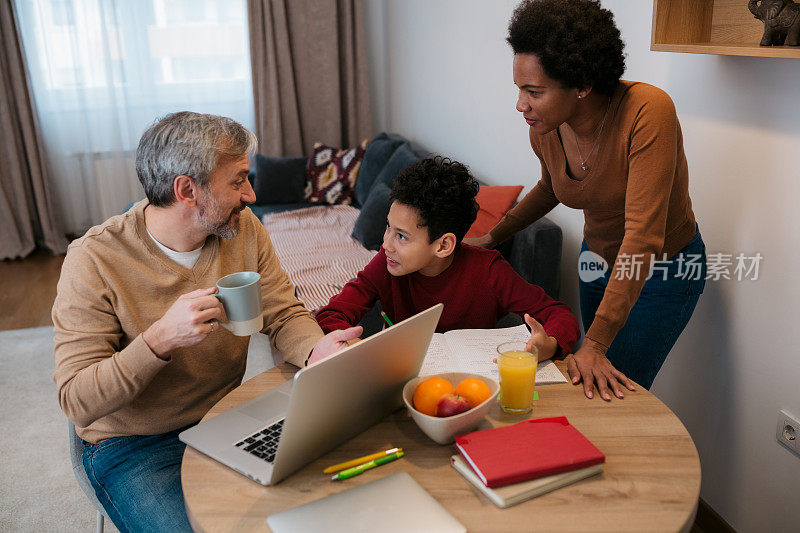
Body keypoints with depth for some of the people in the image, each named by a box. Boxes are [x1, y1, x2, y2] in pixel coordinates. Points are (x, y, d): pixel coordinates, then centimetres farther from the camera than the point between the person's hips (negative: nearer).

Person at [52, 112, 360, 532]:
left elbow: (284, 316, -3)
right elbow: (77, 402, -20)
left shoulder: (244, 230, -5)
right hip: (133, 446, -3)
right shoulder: (94, 260, -20)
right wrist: (161, 339, -36)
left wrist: (317, 348, -26)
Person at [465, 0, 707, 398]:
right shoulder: (544, 131, -14)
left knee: (616, 391, -4)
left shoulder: (648, 111, -33)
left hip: (664, 270, -5)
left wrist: (594, 344, -37)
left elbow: (643, 237, -36)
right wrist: (493, 237, 8)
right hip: (598, 259, 6)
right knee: (591, 385, 14)